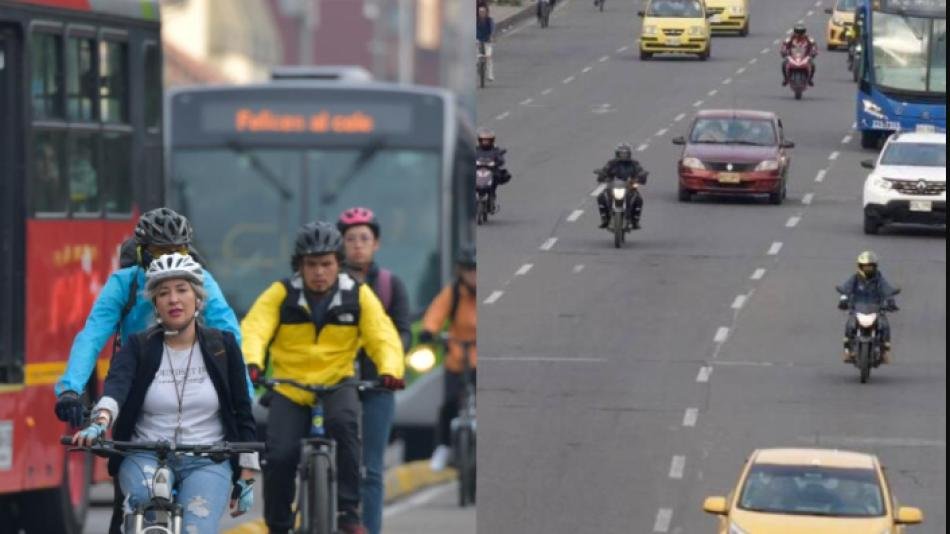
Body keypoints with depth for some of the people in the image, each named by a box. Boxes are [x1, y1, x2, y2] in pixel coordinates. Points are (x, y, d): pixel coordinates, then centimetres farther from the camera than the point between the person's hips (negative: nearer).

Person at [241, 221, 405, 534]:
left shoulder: (358, 296, -2)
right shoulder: (281, 294, -6)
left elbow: (383, 337, -11)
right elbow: (254, 330, -19)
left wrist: (390, 370, -32)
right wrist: (252, 364, -41)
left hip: (337, 385, 0)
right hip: (288, 389, 0)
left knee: (344, 423, -32)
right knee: (280, 457, -18)